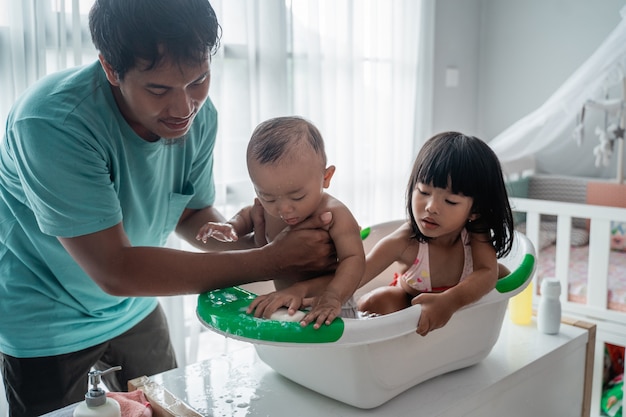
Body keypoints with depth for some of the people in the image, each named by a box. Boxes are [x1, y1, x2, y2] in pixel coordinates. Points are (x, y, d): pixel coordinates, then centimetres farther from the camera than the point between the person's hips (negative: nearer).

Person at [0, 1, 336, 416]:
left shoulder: (199, 115, -16)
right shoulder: (53, 123, -35)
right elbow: (115, 272, -34)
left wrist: (261, 247, -23)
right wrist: (271, 262, -34)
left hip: (134, 308, 5)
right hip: (48, 326, -5)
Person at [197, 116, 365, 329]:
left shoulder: (336, 215, -20)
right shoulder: (267, 209, -4)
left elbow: (354, 259, -27)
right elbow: (248, 214, 17)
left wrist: (332, 297, -43)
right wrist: (231, 227, -5)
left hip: (324, 312, -3)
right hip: (284, 306, 4)